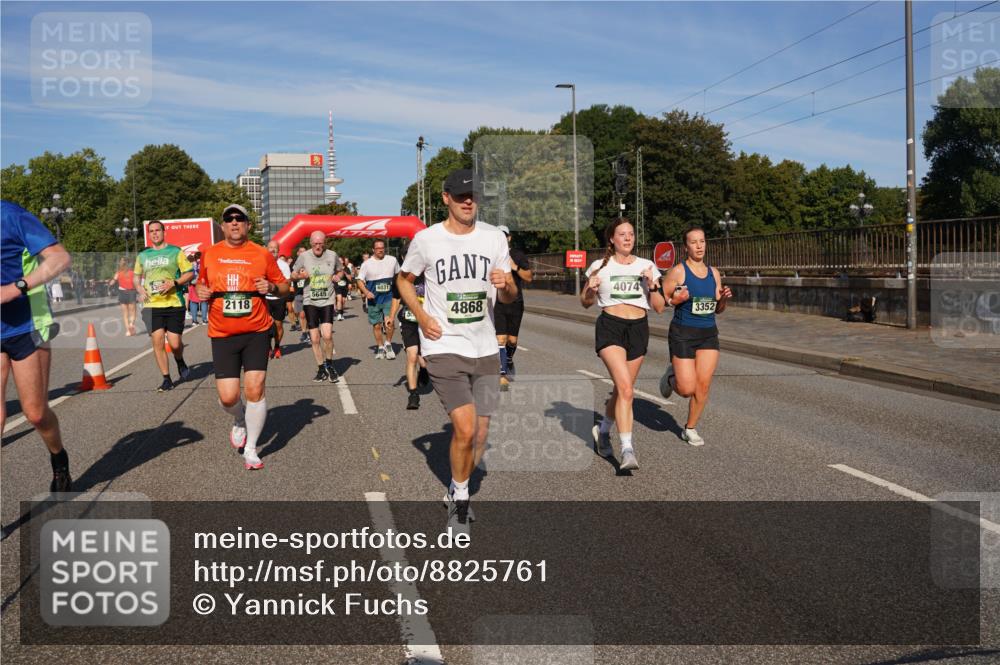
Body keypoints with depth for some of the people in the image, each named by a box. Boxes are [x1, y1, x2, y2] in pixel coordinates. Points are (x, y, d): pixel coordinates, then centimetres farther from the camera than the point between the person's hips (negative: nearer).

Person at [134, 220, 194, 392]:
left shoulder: (175, 252, 3)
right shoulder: (143, 255, 14)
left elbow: (190, 273, 1)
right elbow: (137, 277, 25)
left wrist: (173, 283, -13)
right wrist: (140, 290, 5)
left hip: (174, 303, -3)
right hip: (152, 305, 3)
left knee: (174, 343, -4)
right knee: (157, 340, -6)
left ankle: (180, 362, 31)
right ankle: (167, 379, 4)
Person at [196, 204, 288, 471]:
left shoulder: (262, 254, 1)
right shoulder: (209, 254, 6)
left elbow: (284, 286, 9)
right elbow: (201, 284, 20)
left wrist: (272, 287, -12)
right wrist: (201, 292, -2)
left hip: (257, 332, -1)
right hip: (222, 335, 1)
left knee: (255, 389, -8)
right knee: (228, 397, -4)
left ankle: (251, 449, 10)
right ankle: (240, 422, 34)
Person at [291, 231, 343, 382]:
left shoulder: (332, 255, 1)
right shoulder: (304, 256, -1)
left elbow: (340, 271, 18)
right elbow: (293, 274, 10)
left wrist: (337, 276, -4)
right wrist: (300, 275, -11)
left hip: (327, 301, -1)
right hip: (310, 301, 1)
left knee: (327, 335, -16)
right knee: (314, 339, 2)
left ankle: (329, 364, 8)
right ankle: (322, 369, 17)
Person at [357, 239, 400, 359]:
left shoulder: (392, 260, 5)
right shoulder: (367, 264, 0)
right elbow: (360, 280, 1)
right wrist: (366, 292, -16)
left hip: (389, 297, 0)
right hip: (374, 299, 0)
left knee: (389, 322, -15)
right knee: (377, 325, 6)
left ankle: (388, 344, 7)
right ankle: (380, 347, 22)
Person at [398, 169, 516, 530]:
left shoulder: (494, 237, 3)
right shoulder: (426, 239, -4)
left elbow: (510, 297, 8)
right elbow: (404, 279, 12)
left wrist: (505, 285, -16)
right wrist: (422, 317, -4)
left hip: (485, 349, 4)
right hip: (443, 347, -4)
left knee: (480, 435, 7)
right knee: (465, 429, -15)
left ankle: (457, 494, 32)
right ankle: (460, 498, 10)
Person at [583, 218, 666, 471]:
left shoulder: (647, 266, 7)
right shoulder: (600, 266, 3)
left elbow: (659, 307, 6)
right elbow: (585, 302, 11)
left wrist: (652, 285, -11)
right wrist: (590, 290, -10)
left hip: (638, 329, 3)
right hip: (610, 328, -3)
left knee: (622, 390, 12)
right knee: (625, 388, -21)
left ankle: (603, 430, 40)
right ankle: (627, 450, -19)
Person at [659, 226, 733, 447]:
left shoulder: (714, 273, 8)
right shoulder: (677, 271, -8)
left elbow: (718, 310, 14)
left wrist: (724, 298, -6)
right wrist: (676, 300, -23)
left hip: (709, 334, 5)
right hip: (683, 334, -4)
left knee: (703, 386, -1)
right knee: (687, 389, -6)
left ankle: (690, 429, 17)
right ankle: (672, 376, 29)